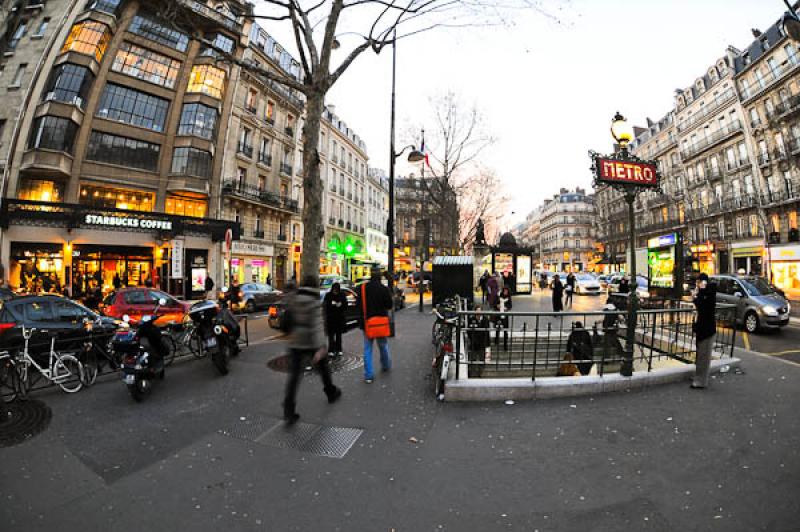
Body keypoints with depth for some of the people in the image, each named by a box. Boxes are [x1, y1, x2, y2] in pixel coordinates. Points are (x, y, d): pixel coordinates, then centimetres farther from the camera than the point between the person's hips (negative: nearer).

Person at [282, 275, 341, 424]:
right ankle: (331, 393, 39)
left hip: (295, 342, 4)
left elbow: (290, 320, 12)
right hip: (312, 343, -3)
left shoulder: (293, 299, 2)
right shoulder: (315, 302, -14)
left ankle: (289, 412, -3)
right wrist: (320, 348, -21)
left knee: (294, 375, 2)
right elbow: (316, 326, -20)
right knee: (323, 368, 20)